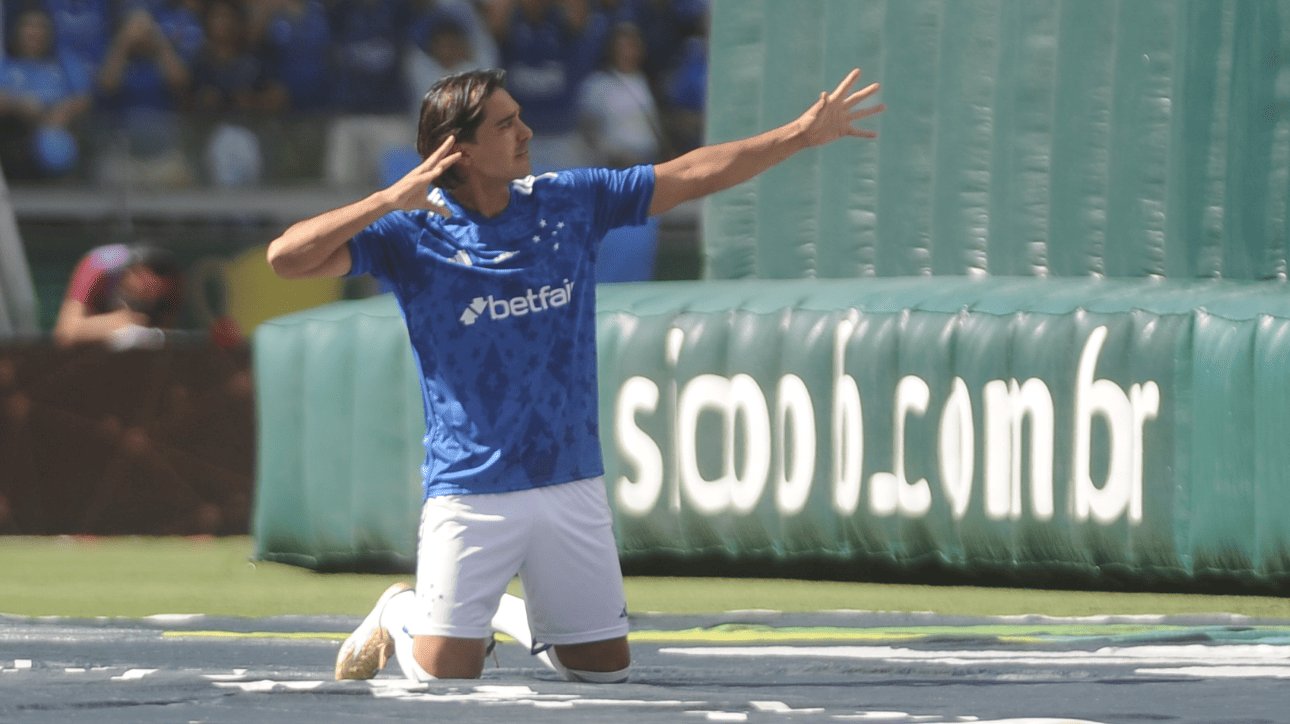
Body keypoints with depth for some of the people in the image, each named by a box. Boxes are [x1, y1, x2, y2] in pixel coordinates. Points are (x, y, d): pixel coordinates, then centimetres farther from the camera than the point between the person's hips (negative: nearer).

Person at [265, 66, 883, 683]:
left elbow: (694, 174, 10)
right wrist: (390, 200, -27)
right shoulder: (411, 232, -8)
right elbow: (287, 257, -18)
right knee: (446, 675, -6)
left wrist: (802, 133, 6)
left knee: (606, 670, 7)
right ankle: (399, 614, 27)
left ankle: (515, 616, 37)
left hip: (573, 487, 4)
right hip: (470, 489, -4)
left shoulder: (569, 201, 3)